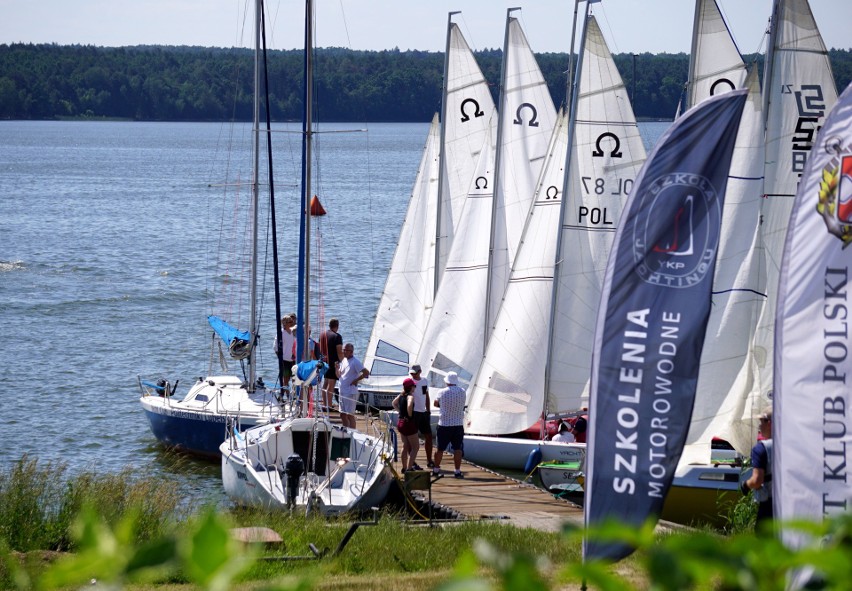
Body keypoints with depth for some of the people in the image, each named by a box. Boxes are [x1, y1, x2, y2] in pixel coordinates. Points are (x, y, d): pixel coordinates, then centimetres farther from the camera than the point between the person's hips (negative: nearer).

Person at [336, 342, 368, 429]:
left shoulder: (355, 362, -12)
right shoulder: (343, 361, 12)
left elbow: (366, 372, -19)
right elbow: (339, 376, 19)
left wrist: (356, 380, -16)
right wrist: (336, 368, 0)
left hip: (350, 392, -8)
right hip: (342, 391, 8)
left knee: (350, 415, -7)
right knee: (342, 414, 12)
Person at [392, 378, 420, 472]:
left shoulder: (401, 395, 6)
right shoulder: (410, 396, -18)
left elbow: (394, 403, 23)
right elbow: (409, 406, -37)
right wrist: (410, 415, -19)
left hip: (400, 422, 8)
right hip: (409, 423, -8)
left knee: (406, 447, 21)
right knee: (415, 447, 0)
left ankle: (404, 467, 27)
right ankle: (409, 468, -8)